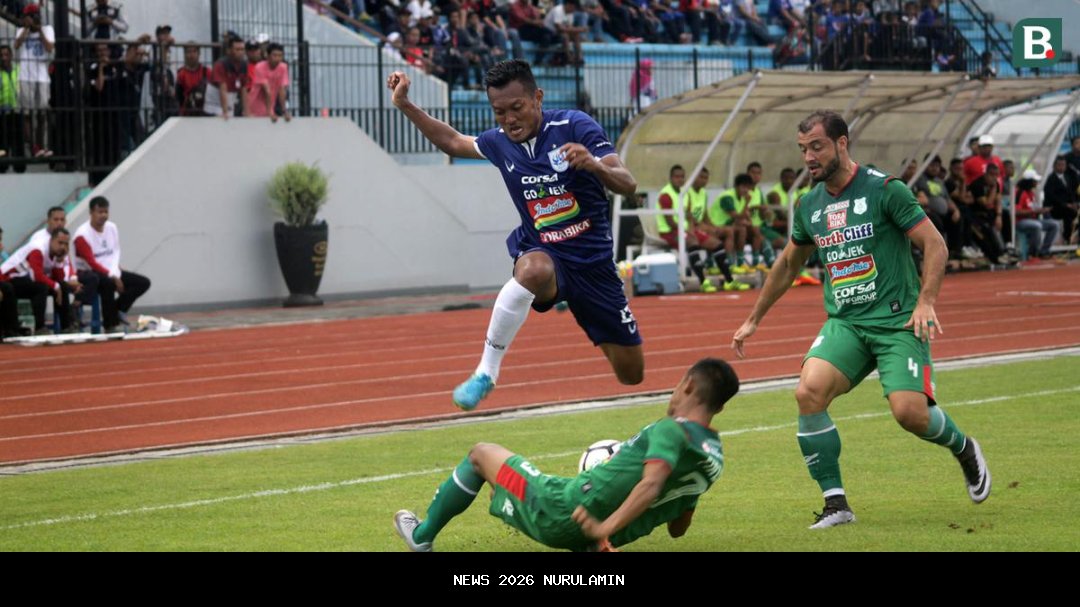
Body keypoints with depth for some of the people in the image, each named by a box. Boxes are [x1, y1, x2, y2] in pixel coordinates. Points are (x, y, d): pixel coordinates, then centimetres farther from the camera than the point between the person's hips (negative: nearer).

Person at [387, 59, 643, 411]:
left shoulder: (574, 126, -12)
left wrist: (595, 166, -39)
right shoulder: (500, 143, 1)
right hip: (542, 253, 1)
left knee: (632, 375, 5)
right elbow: (453, 142, 23)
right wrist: (405, 106, 15)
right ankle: (486, 372, -36)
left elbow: (628, 186, -18)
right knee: (533, 269, -41)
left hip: (593, 261, -1)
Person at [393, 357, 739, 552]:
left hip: (561, 516, -6)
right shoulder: (714, 458, 9)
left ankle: (422, 536, 29)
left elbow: (651, 483, -33)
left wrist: (605, 527, -31)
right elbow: (678, 529, 17)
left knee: (482, 454, 17)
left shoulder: (672, 430, -16)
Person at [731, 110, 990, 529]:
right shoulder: (809, 206, 11)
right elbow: (788, 263, 27)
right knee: (809, 393, -21)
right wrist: (754, 319, 30)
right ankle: (835, 504, -11)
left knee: (910, 412, -20)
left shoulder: (884, 190, -7)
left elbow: (935, 244, -7)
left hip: (897, 320, -5)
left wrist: (926, 301, -20)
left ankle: (964, 449, 17)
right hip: (844, 322, 5)